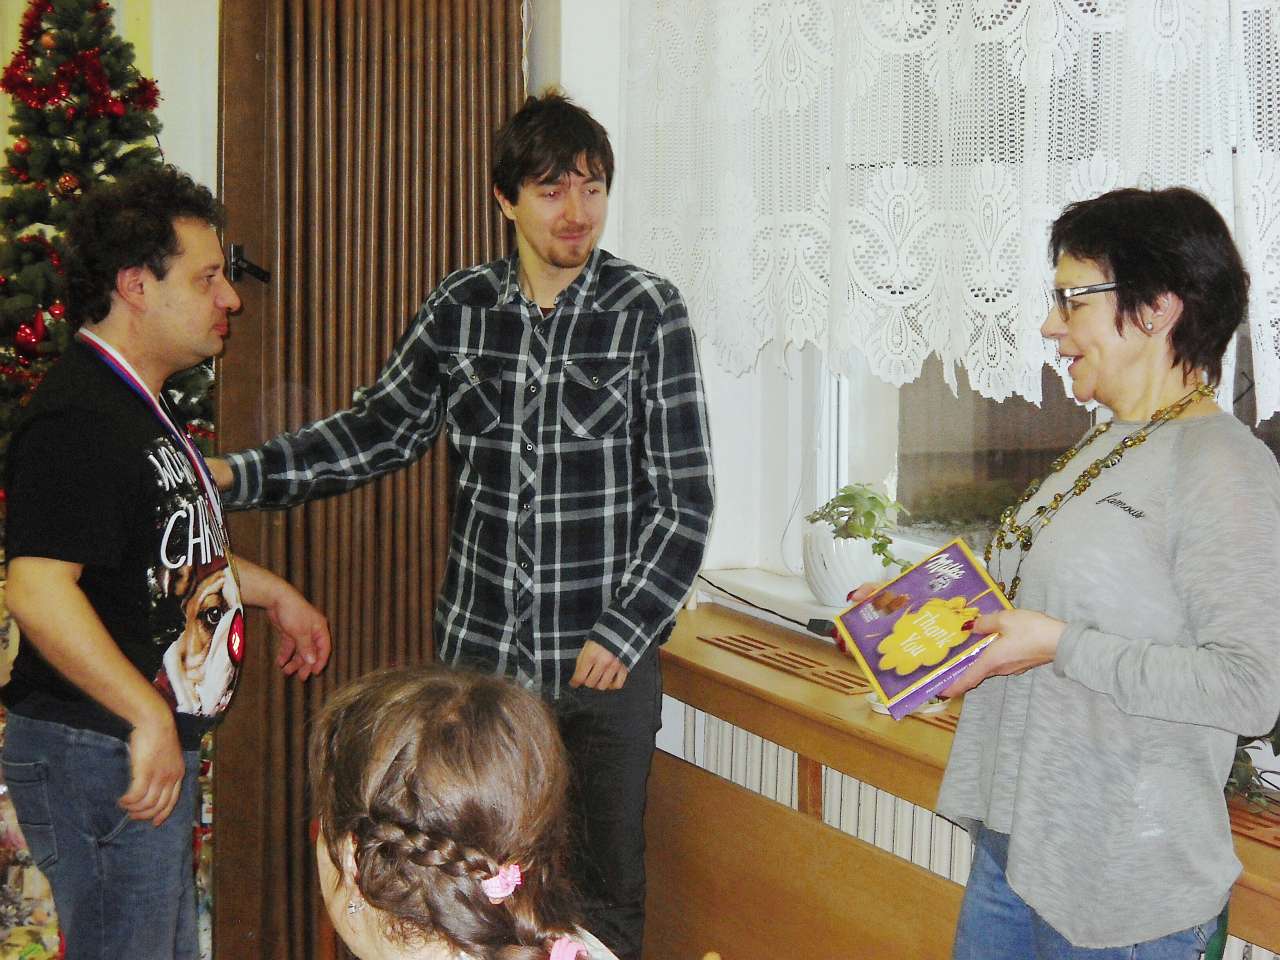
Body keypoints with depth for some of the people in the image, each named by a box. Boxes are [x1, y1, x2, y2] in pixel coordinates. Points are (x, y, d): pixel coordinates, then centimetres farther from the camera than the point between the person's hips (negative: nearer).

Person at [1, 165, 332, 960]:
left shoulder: (140, 406, 14)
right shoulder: (78, 419, -21)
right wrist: (148, 720, -29)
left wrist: (273, 592, 26)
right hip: (100, 760, -11)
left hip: (158, 747, 11)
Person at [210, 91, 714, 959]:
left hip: (605, 657, -3)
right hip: (478, 648, 3)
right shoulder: (462, 307, 2)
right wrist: (236, 476, 1)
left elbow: (686, 499, -7)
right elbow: (382, 427, 11)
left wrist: (625, 631, -13)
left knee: (607, 889, 9)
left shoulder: (648, 311, -7)